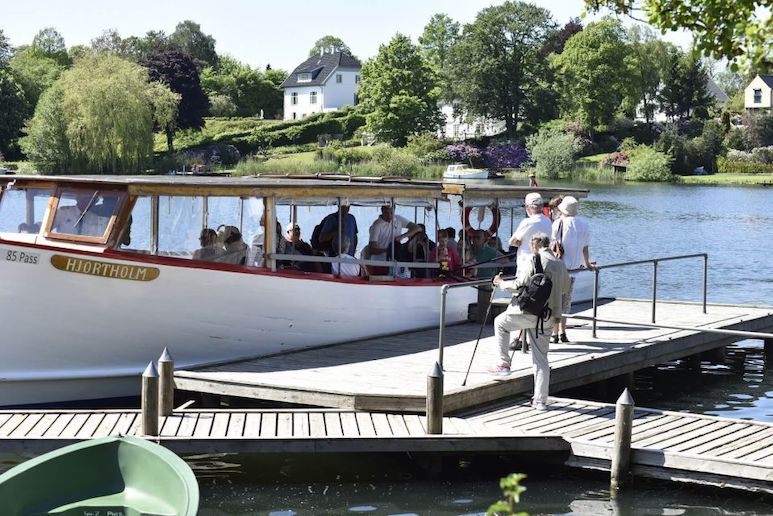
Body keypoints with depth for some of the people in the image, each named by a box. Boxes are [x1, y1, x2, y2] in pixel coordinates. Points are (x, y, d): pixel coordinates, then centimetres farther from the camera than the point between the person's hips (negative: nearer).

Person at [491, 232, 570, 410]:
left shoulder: (530, 260, -8)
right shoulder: (560, 264, 10)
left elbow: (519, 284, -12)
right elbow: (565, 289, 20)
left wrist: (501, 283, 4)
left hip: (527, 311, -6)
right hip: (547, 318, 6)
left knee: (500, 322, 23)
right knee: (541, 359, 11)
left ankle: (504, 363, 17)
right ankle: (540, 400, 11)